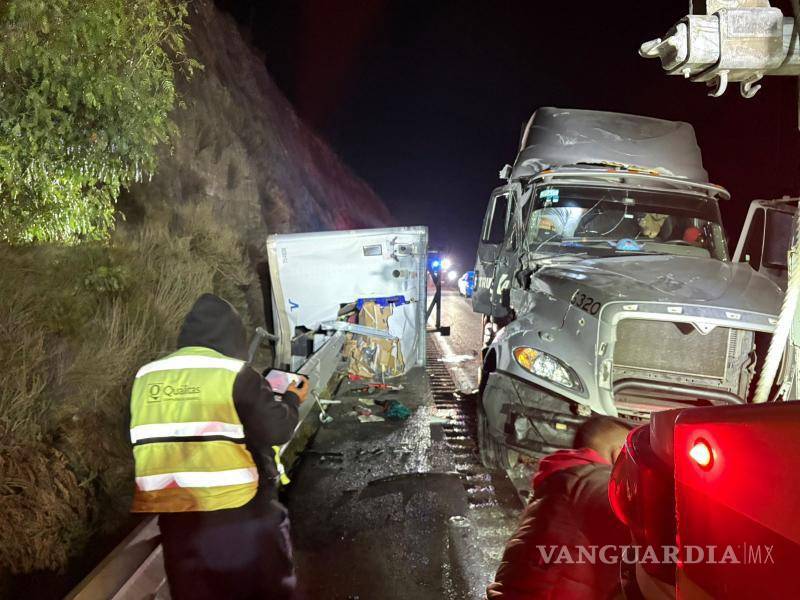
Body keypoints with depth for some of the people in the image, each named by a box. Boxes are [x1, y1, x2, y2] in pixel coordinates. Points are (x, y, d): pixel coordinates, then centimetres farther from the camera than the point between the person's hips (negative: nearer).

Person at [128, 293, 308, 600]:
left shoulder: (144, 376, 4)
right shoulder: (236, 374, -10)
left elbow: (134, 441, 12)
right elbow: (275, 430, -8)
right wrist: (292, 400, 10)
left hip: (170, 513, 4)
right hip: (238, 510, -4)